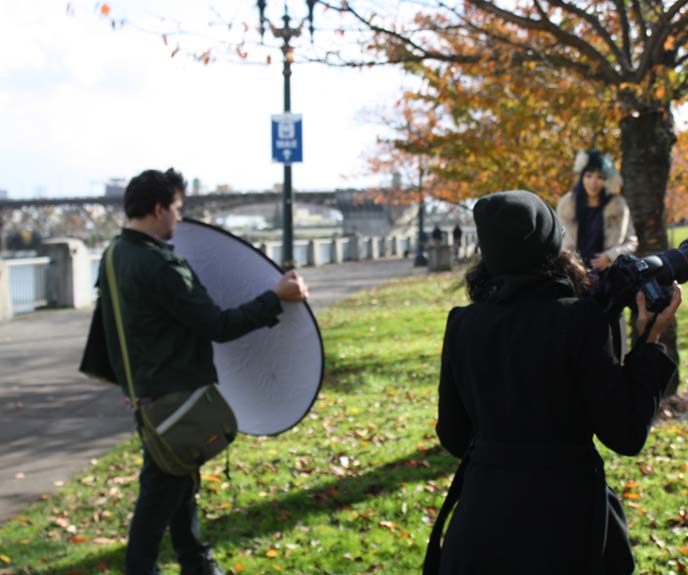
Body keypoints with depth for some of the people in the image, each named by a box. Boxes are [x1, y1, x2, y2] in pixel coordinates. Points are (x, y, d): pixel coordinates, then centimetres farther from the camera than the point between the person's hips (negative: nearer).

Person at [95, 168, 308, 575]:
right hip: (171, 394, -10)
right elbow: (219, 326, -26)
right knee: (162, 487, 4)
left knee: (180, 480, 20)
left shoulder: (115, 256, 3)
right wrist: (277, 297, -21)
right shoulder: (160, 266, -27)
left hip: (145, 386, 10)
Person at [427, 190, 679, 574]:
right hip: (561, 519, -3)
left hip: (480, 518, 3)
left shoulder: (462, 324, -2)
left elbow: (453, 437, 6)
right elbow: (626, 435, -9)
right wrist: (651, 341, -3)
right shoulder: (580, 319, -14)